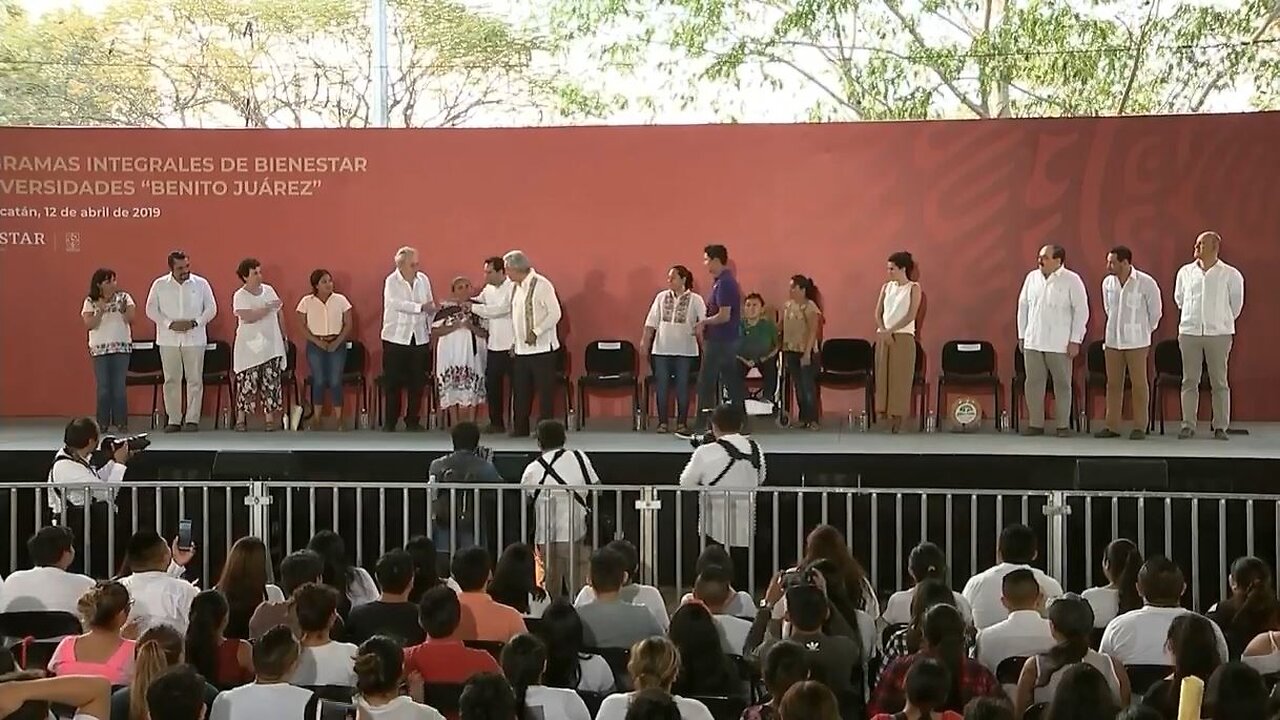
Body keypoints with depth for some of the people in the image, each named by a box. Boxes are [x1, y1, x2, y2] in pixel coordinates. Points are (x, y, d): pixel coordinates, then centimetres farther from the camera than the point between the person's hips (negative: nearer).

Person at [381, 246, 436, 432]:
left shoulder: (423, 280, 7)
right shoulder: (391, 282, -6)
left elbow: (430, 306, 12)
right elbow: (398, 304, -20)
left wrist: (431, 331, 8)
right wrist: (421, 307, -26)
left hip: (420, 338, 4)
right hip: (396, 338, -4)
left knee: (417, 382, 4)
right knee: (393, 382, -1)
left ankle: (413, 420, 13)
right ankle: (390, 422, 6)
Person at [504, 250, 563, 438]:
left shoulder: (541, 285, -12)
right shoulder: (516, 287, 11)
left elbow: (555, 313, -14)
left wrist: (536, 332, -19)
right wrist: (514, 342, 14)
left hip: (542, 348, -8)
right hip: (521, 349, 8)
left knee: (545, 390, -1)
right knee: (520, 391, 10)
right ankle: (520, 429, 17)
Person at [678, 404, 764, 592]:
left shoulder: (706, 453, -14)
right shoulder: (755, 449, 1)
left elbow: (686, 482, -3)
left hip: (716, 528, -4)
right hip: (746, 527, 4)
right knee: (743, 580, 12)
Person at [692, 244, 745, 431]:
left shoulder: (723, 283, -18)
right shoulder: (726, 281, 13)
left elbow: (724, 316, -23)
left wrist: (704, 322, -10)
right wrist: (706, 324, 11)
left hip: (720, 341, -10)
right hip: (730, 339, 10)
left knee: (706, 383, -5)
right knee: (732, 382, 11)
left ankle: (702, 426, -2)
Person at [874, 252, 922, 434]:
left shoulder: (913, 288, -1)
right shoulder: (886, 287, 12)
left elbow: (911, 315, -10)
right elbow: (878, 313, 6)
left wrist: (891, 331, -15)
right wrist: (883, 331, -11)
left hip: (903, 337, -4)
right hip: (883, 336, 4)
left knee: (900, 377, -4)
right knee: (883, 375, 0)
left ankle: (897, 416, -3)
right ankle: (883, 411, 2)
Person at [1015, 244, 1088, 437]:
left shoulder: (1072, 280, -5)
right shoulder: (1032, 278, 7)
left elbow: (1081, 310, -5)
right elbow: (1023, 306, 13)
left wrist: (1075, 340, -9)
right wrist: (1021, 335, 11)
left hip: (1060, 344, -4)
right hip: (1033, 342, 4)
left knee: (1062, 384, 3)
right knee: (1033, 383, 4)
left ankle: (1063, 425, 11)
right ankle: (1035, 424, 12)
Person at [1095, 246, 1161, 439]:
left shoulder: (1146, 283, -10)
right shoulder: (1107, 282, 2)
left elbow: (1155, 312, 2)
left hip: (1136, 342, -4)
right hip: (1112, 340, 4)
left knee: (1139, 384, 0)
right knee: (1113, 384, 6)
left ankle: (1140, 427, 6)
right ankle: (1112, 426, 12)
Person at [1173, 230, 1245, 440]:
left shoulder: (1230, 275, -3)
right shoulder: (1185, 272, 4)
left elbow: (1236, 303, 11)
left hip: (1218, 334, -2)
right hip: (1189, 333, 2)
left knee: (1219, 383, 2)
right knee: (1189, 381, 3)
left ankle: (1220, 427, 6)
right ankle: (1188, 425, 7)